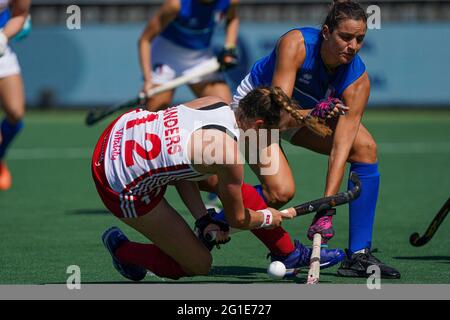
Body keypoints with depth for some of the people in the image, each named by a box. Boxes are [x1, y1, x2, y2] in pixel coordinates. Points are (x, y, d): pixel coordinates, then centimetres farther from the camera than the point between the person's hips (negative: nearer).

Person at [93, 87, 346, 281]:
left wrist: (204, 219, 4)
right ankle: (121, 249, 23)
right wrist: (268, 218, 12)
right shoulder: (230, 156, -27)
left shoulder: (216, 103, -6)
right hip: (123, 186, -9)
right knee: (199, 265, 4)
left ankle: (290, 252, 30)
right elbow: (238, 219, -9)